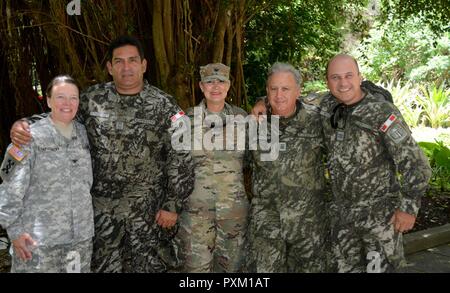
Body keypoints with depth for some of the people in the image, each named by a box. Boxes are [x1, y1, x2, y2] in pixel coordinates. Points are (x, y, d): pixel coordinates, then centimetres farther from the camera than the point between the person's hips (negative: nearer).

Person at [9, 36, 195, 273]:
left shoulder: (164, 106, -4)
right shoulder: (92, 99, 1)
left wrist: (172, 206, -6)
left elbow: (181, 159, -3)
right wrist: (22, 125, -8)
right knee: (103, 265, 13)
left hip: (149, 210, -2)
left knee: (147, 266, 7)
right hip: (101, 209, 2)